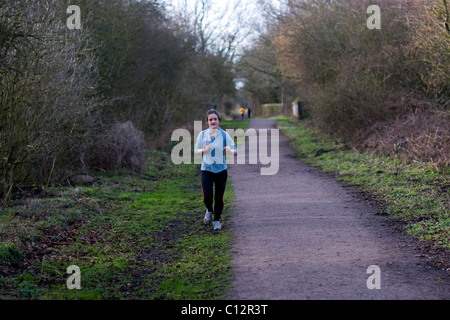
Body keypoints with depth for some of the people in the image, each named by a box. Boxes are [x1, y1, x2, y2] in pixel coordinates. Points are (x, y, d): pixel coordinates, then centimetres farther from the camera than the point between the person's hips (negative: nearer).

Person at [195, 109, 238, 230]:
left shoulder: (224, 135, -3)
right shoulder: (202, 134, 1)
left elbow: (235, 150, -5)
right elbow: (196, 150, 9)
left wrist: (231, 151, -29)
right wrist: (203, 150, -14)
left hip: (221, 170, 0)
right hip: (206, 169, 0)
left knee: (219, 198, 3)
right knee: (207, 196, -9)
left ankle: (217, 220, 24)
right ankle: (209, 210, 25)